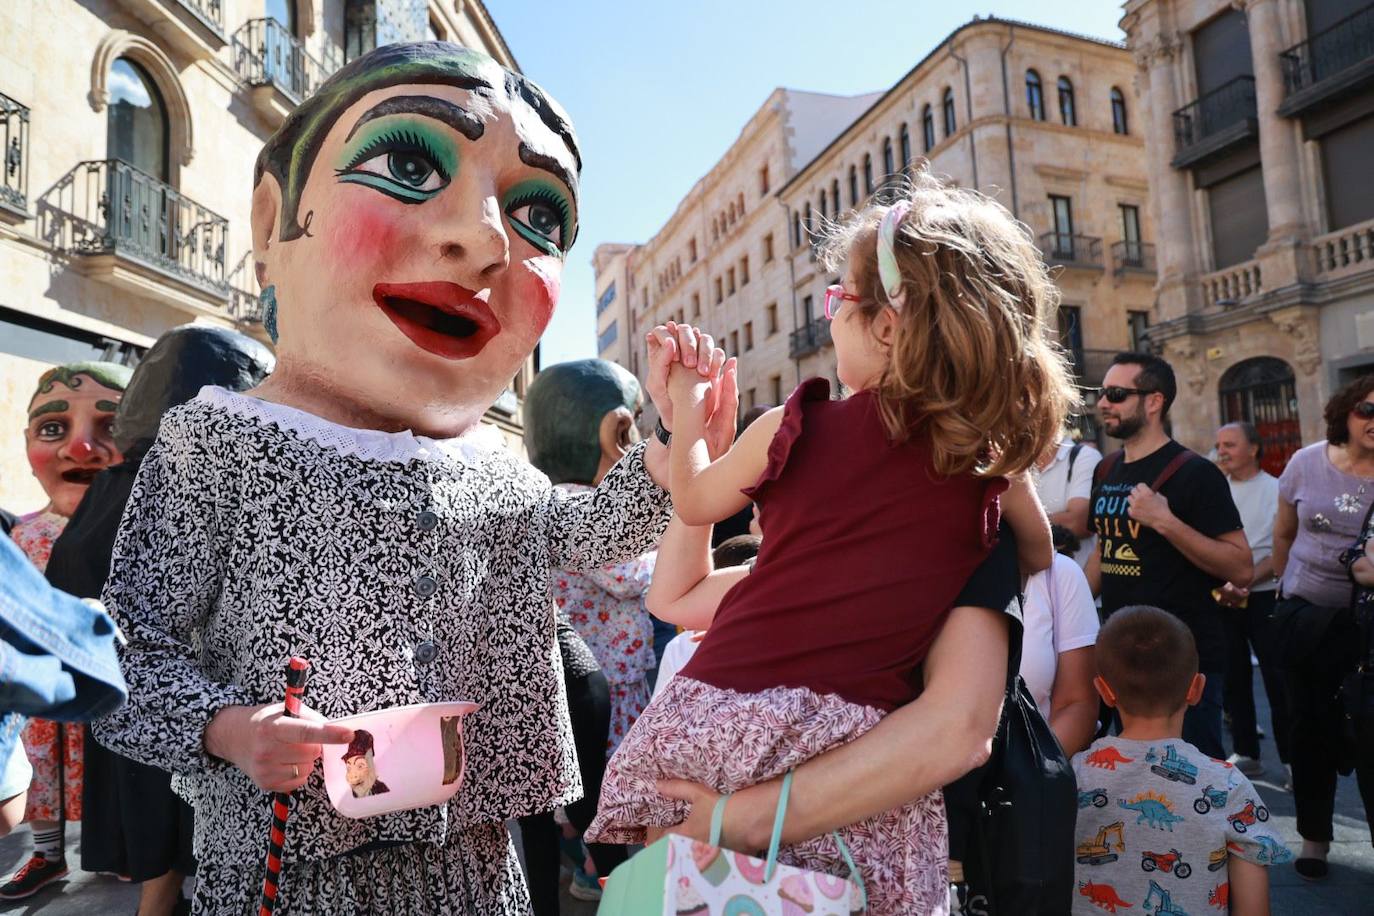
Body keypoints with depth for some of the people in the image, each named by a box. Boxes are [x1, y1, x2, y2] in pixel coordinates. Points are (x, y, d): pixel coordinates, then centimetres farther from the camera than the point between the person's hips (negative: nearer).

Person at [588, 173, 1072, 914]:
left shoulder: (797, 429, -6)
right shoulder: (992, 464, 2)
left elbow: (693, 502, 14)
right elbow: (1038, 559, 23)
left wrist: (686, 412, 27)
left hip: (717, 717, -2)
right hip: (858, 757, 3)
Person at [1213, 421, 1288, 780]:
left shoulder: (1276, 490, -4)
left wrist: (1244, 584, -18)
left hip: (1263, 597, -4)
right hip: (1221, 599, 4)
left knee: (1277, 679, -2)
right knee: (1233, 678, 9)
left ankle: (1291, 758, 8)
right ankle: (1246, 754, 20)